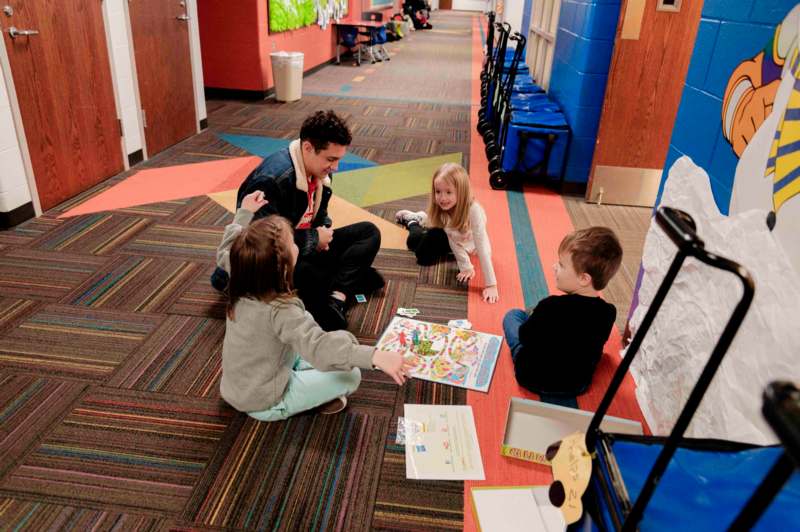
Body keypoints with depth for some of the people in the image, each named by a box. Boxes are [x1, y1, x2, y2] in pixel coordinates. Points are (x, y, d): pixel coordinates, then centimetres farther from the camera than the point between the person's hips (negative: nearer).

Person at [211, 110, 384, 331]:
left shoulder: (319, 172, 1)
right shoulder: (272, 180, -25)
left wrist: (323, 235, -7)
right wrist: (315, 238, -18)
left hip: (303, 248, 9)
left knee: (368, 232, -2)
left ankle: (335, 300, -21)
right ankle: (352, 277, -11)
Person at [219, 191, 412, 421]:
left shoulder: (241, 283, -11)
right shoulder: (281, 311, -34)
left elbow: (227, 251, 11)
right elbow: (319, 346, -46)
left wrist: (245, 212, 18)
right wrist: (375, 356, -55)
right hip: (265, 403, -8)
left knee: (306, 318, 17)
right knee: (350, 376, -6)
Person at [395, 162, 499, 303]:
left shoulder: (473, 210, -41)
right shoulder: (441, 209, -29)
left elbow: (482, 248, -42)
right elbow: (452, 239, -22)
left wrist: (491, 285, -44)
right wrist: (465, 266, -29)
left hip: (467, 243, -2)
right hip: (450, 237, 2)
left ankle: (415, 221, 23)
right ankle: (412, 222, 24)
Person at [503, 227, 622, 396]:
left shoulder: (551, 307, -33)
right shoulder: (609, 313, -17)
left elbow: (524, 336, -16)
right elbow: (594, 346, 3)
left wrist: (532, 316, 3)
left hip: (534, 380, -5)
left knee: (513, 314, 13)